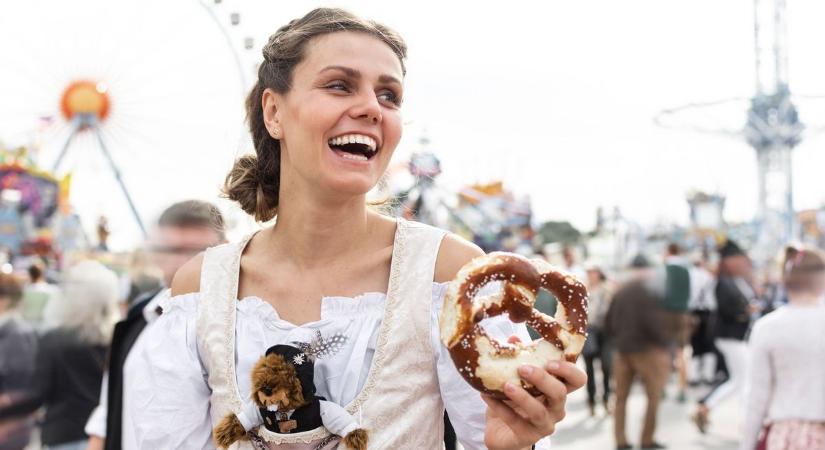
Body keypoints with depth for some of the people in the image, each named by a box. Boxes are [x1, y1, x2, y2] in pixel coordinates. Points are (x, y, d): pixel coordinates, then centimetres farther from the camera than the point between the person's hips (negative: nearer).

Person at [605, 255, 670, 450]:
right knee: (654, 398, 4)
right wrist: (664, 345, -8)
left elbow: (608, 324, 9)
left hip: (622, 350, 6)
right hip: (646, 350, -6)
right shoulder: (650, 291, -9)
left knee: (621, 397, 11)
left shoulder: (619, 292, 8)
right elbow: (653, 322, -19)